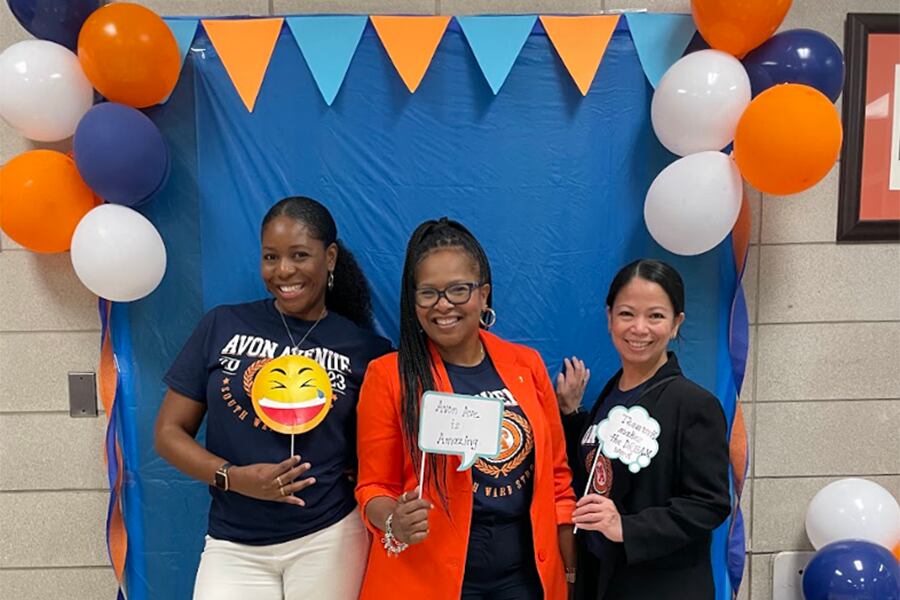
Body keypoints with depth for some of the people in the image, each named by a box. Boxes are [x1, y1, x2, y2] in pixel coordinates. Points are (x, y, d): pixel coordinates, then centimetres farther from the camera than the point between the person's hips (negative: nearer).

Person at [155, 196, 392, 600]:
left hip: (329, 539, 0)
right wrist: (233, 477, -13)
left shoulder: (364, 348, -2)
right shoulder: (222, 326, -1)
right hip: (233, 545, 1)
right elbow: (169, 432, 1)